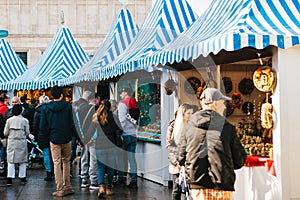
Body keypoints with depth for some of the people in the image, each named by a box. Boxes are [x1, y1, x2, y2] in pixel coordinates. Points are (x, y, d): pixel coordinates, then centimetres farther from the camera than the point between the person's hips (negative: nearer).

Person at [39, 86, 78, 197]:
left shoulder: (46, 108, -3)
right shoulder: (68, 107, -7)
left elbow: (42, 127, -3)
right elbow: (72, 124, -9)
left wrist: (49, 134, 12)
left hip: (54, 139, 0)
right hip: (66, 138, 0)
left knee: (57, 163, 5)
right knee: (66, 162, 15)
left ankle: (60, 190, 5)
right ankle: (67, 187, 18)